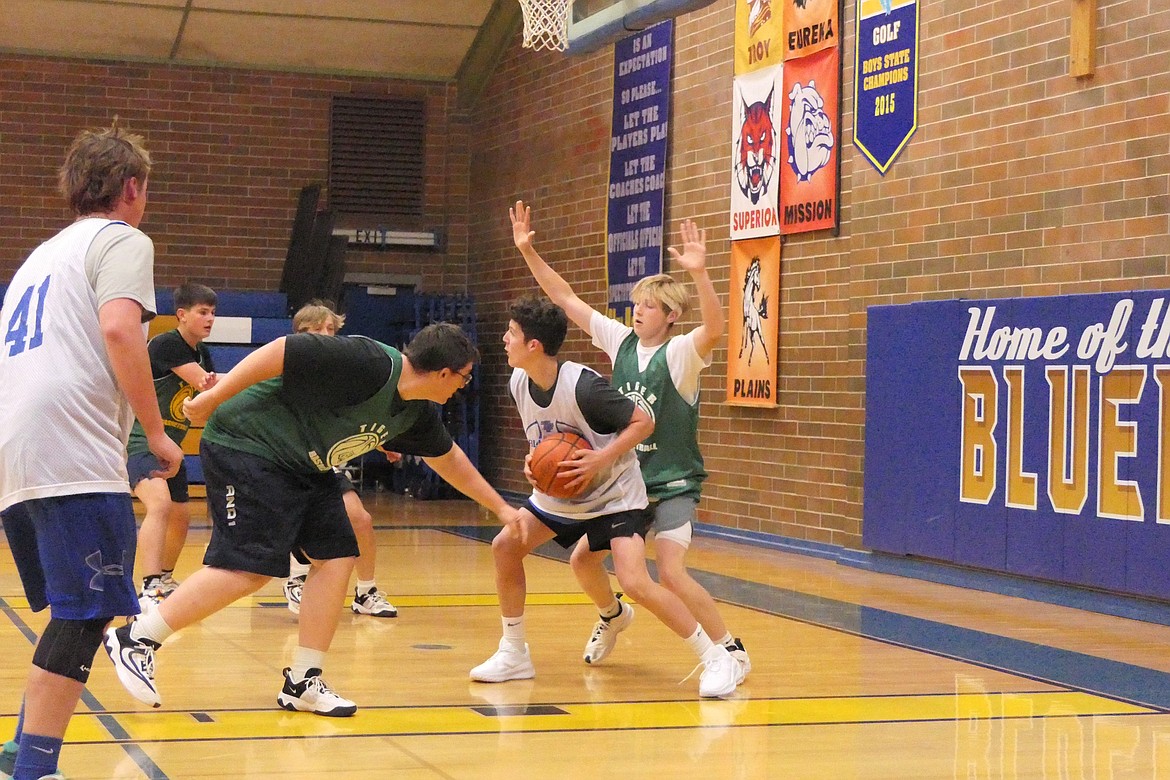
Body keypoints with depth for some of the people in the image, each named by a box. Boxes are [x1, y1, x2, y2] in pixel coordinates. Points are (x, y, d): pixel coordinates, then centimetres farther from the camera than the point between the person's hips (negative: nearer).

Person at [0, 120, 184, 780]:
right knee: (86, 613, -9)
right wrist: (157, 433, -9)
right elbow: (118, 329, -14)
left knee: (74, 614, 18)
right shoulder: (123, 239, 5)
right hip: (72, 453, -9)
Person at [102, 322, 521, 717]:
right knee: (247, 568, -17)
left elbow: (450, 460, 24)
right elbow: (281, 351, -25)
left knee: (337, 557, 0)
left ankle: (302, 683, 6)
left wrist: (501, 507, 29)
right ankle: (134, 639, -6)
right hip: (247, 446, -10)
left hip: (302, 467, 10)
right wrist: (214, 396, -24)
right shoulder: (370, 364, -23)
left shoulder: (417, 412, 7)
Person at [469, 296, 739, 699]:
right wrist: (533, 461, -8)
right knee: (505, 546, 0)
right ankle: (513, 654, 15)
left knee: (635, 583, -22)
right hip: (558, 494, 8)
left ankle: (715, 658, -8)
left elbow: (643, 421, -22)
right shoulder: (518, 383, -6)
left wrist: (601, 459, -31)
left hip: (615, 495, -8)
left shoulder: (582, 385, -29)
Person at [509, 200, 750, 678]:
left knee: (671, 573, -20)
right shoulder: (621, 342, 2)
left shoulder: (680, 353, -14)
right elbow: (564, 298, 4)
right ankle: (613, 616, 39)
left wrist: (698, 272, -51)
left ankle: (731, 650, -6)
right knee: (582, 559, 8)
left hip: (672, 485, -6)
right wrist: (527, 251, -4)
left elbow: (714, 330, -37)